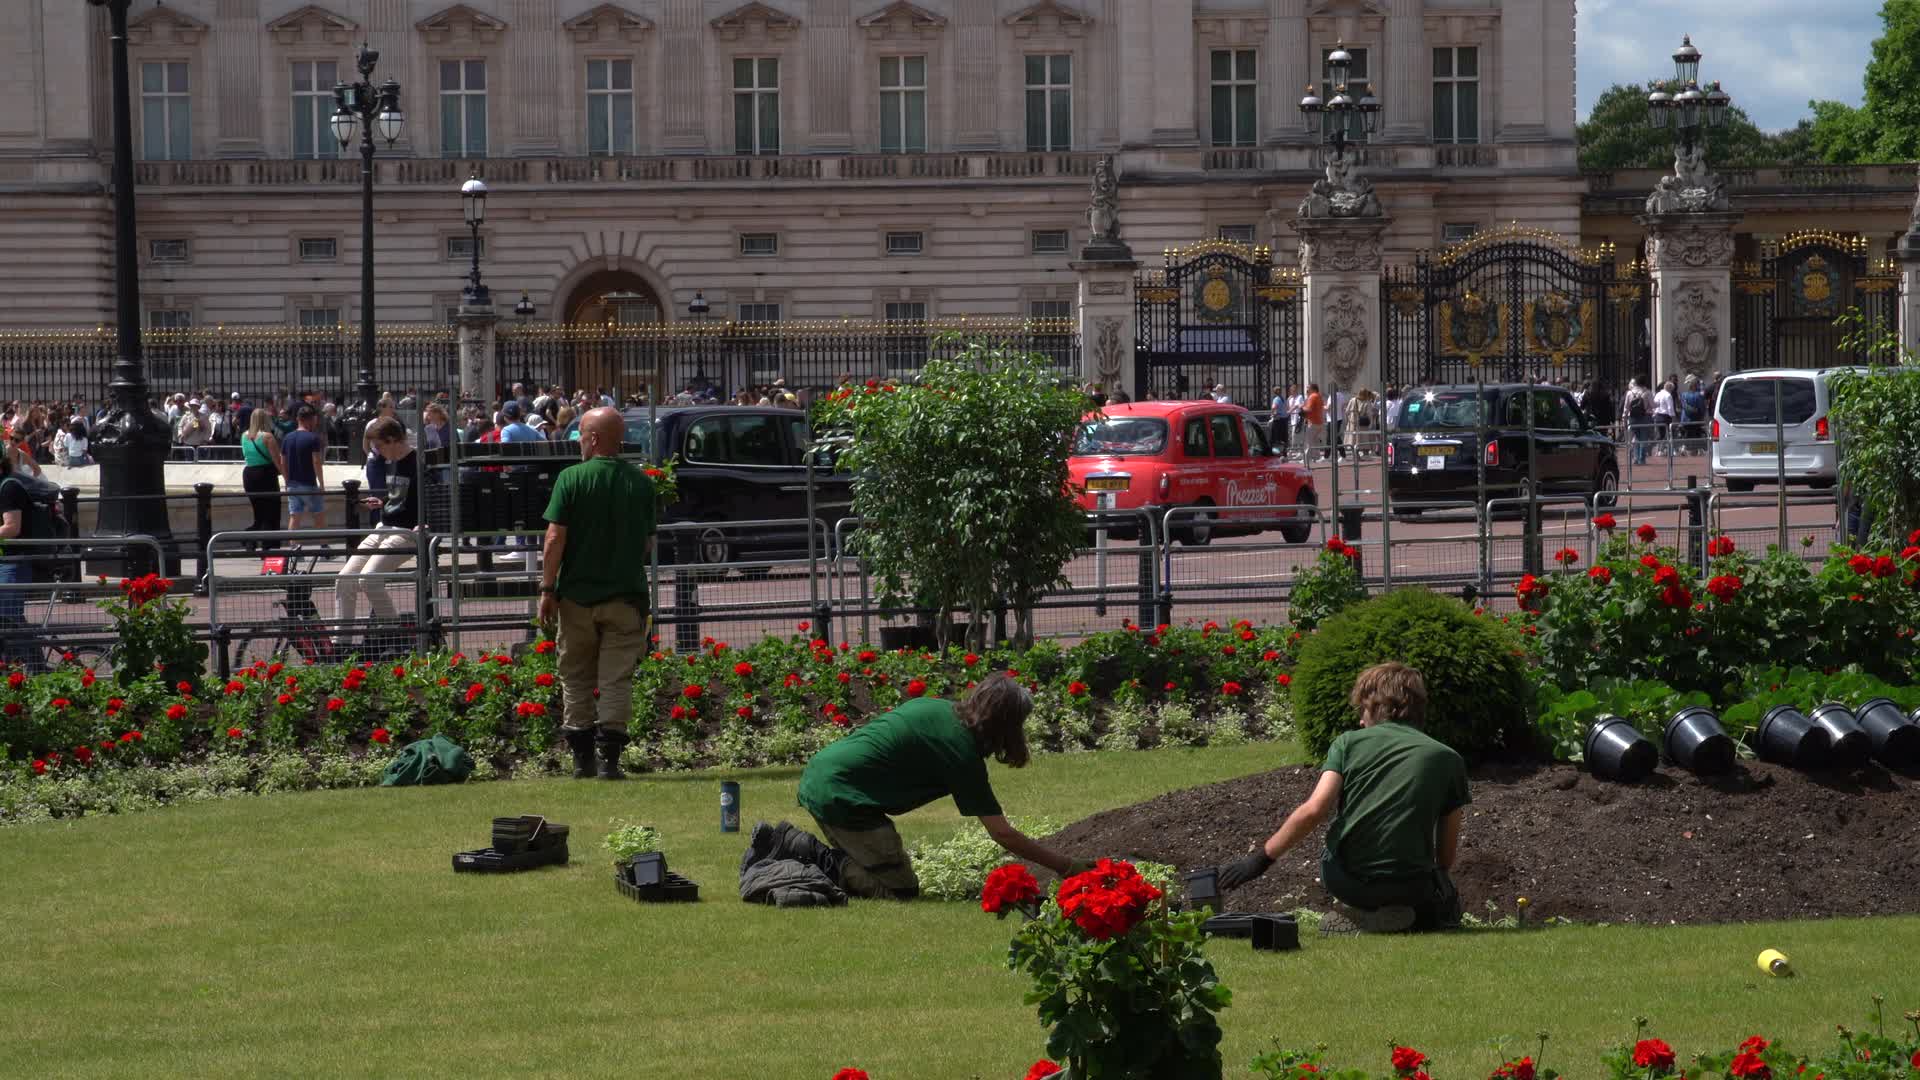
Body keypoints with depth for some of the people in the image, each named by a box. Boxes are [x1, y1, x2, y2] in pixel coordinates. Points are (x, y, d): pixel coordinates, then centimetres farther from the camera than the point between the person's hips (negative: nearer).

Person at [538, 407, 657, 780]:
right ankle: (609, 757, -2)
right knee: (617, 680, 4)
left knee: (576, 680, 10)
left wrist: (547, 589, -5)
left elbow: (555, 539, -10)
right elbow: (648, 543, 8)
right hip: (626, 595, 1)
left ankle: (582, 759, 10)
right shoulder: (641, 482, 2)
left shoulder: (571, 478, -7)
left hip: (578, 594, -1)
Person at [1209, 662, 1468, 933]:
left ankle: (1369, 915, 13)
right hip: (1410, 886, -1)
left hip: (1344, 883, 1)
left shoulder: (1348, 743, 5)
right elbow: (1447, 852, 10)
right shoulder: (1448, 759, 6)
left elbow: (1313, 811, -7)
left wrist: (1261, 859, 0)